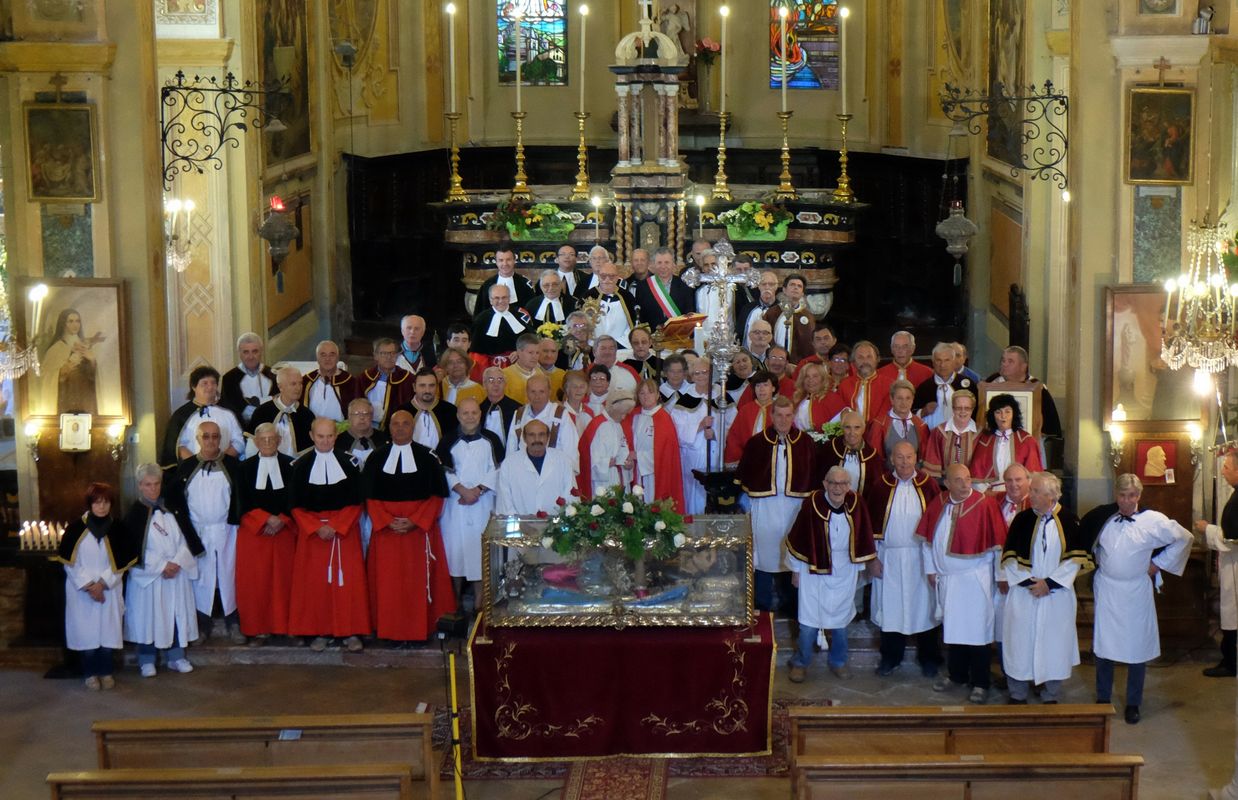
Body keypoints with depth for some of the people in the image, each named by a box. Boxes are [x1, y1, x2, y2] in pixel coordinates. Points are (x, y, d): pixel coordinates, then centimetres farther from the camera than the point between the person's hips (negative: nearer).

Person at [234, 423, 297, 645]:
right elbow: (244, 502, 1)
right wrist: (266, 519, -11)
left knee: (284, 579, -1)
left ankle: (286, 626, 5)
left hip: (284, 531, 0)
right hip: (254, 532, 0)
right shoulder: (246, 467, 7)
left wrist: (281, 520, -11)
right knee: (255, 582, -1)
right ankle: (259, 629, 4)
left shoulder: (291, 465, 5)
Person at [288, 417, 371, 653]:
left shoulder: (348, 463, 1)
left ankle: (350, 632, 2)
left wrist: (336, 526, -13)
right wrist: (317, 528, -12)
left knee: (347, 580, -3)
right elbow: (296, 506, 2)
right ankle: (320, 632, 6)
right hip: (311, 531, 0)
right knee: (315, 582, -1)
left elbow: (356, 503, 0)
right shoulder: (302, 466, 2)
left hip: (344, 530, 0)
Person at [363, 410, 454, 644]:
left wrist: (415, 521, -12)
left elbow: (437, 496, -1)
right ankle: (390, 630, 6)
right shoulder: (377, 458, 8)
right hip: (385, 529, 2)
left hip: (420, 528, -2)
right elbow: (370, 496, 6)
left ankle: (419, 629, 4)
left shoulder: (427, 457, 2)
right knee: (388, 582, 0)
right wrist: (387, 521, -9)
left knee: (418, 581, -2)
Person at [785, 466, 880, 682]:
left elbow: (862, 539, 6)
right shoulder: (812, 504, -19)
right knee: (809, 620, 2)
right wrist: (796, 570, -2)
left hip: (844, 574, 3)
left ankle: (838, 662, 33)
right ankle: (801, 662, 21)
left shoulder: (855, 504, -9)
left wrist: (859, 567, 11)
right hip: (814, 572, -3)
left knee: (841, 619, 14)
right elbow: (797, 539, -8)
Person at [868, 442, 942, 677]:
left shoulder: (928, 484, -3)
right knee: (890, 607, 8)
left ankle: (928, 658, 18)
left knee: (923, 605, 6)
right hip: (889, 557, 1)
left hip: (921, 556, -1)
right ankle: (890, 656, 21)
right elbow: (871, 520, 3)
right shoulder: (881, 485, -1)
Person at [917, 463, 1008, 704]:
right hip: (946, 579, 4)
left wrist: (1001, 575, -8)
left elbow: (998, 543, -9)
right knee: (951, 627, 14)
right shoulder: (937, 504, 1)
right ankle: (956, 675, 29)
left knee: (977, 629, 0)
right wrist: (931, 569, 9)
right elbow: (927, 540, 10)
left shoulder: (985, 505, -12)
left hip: (975, 579, -4)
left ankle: (980, 683, 10)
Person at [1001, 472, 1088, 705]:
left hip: (1057, 594, -1)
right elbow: (1009, 557, -1)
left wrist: (1049, 583, -11)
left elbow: (1076, 559, -5)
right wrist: (1028, 581, -11)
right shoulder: (1022, 519, -1)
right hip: (1023, 593, 1)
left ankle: (1051, 698, 19)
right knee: (1020, 642, 4)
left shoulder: (1068, 521, -4)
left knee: (1054, 643, 5)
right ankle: (1018, 696, 18)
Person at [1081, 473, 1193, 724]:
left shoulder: (1153, 521, -9)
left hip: (1136, 593, -2)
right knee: (1102, 646, 7)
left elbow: (1184, 539, 3)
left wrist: (1159, 564, 2)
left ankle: (1133, 704, 17)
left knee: (1137, 648, 4)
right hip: (1105, 591, 2)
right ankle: (1102, 699, 22)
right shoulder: (1102, 516, -2)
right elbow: (1081, 536, 18)